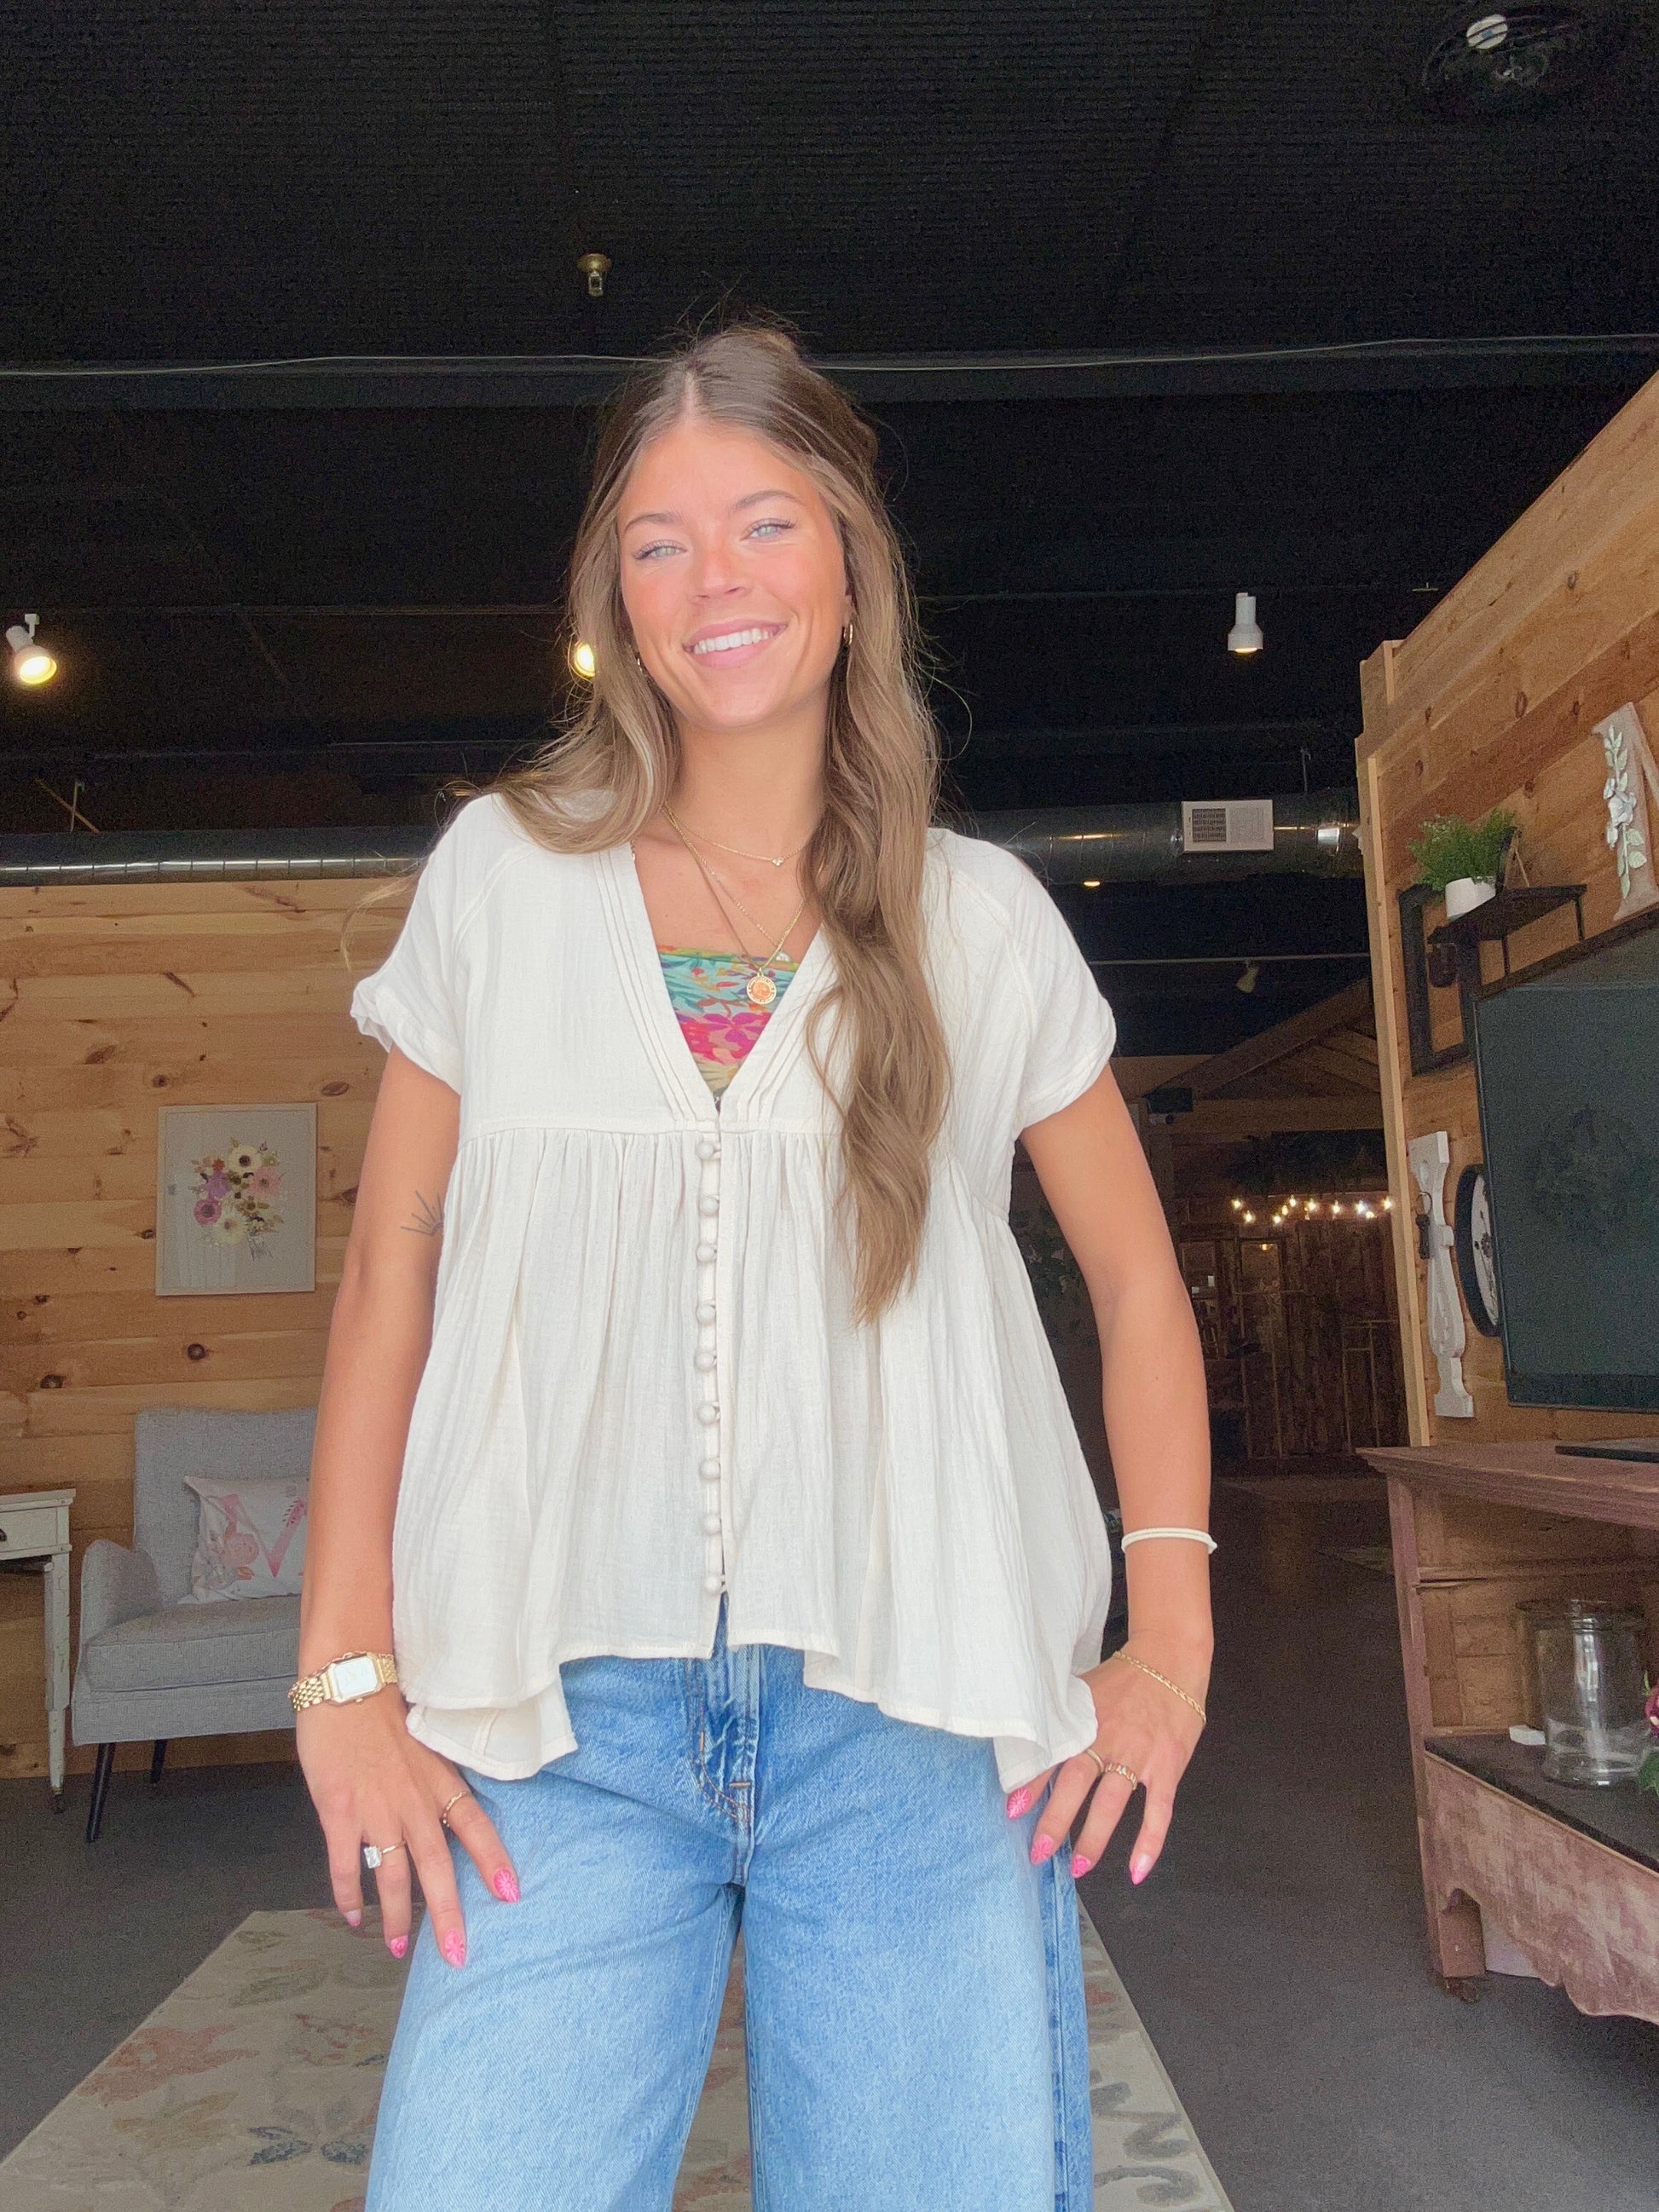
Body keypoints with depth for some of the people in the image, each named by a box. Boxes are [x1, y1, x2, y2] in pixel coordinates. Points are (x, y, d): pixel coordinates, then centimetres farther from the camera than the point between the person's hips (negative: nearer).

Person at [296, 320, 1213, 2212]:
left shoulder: (981, 919, 5)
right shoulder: (501, 875, 5)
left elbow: (1135, 1277, 12)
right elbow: (388, 1275, 7)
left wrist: (1172, 1633, 1)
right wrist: (344, 1672, 0)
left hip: (920, 1721, 1)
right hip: (565, 1723, 0)